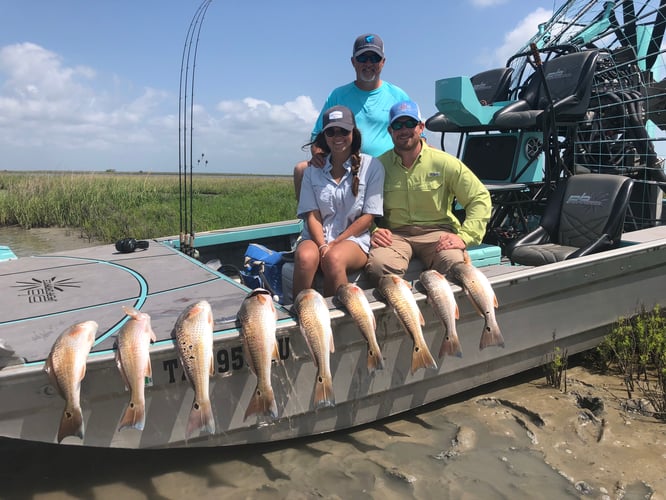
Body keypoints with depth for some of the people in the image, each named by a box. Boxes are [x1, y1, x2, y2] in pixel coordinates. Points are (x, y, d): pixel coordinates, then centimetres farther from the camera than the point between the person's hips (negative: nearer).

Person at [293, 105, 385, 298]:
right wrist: (322, 246, -15)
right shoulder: (313, 170, 11)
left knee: (334, 258, -36)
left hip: (354, 239, -2)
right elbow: (312, 215, 3)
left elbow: (368, 216, -1)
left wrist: (334, 244, -9)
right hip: (317, 238, 2)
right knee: (305, 256, -33)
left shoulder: (371, 166, 3)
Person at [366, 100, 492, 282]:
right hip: (394, 234, 1)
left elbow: (480, 198, 4)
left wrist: (464, 236, -10)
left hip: (436, 231, 0)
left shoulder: (444, 163, 4)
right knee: (377, 264, -34)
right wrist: (373, 231, -11)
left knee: (454, 262, -34)